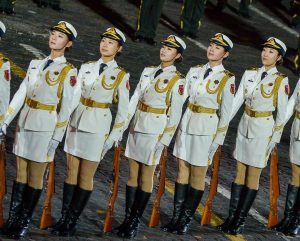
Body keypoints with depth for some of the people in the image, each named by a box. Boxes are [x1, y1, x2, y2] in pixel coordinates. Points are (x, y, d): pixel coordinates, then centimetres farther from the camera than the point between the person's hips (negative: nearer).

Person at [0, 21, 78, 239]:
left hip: (44, 129, -5)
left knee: (35, 178, 3)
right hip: (24, 125, 5)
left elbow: (66, 108, -7)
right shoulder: (36, 64, 9)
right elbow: (20, 95, 9)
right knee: (20, 174, 8)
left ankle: (24, 224, 10)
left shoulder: (68, 72, -5)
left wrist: (56, 138, -11)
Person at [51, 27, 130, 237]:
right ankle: (64, 217, 12)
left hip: (98, 126, -4)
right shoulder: (86, 68, 8)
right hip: (76, 122, 4)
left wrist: (115, 135, -5)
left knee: (86, 176, 2)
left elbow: (123, 108, -2)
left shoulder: (121, 76, -3)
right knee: (71, 172, 6)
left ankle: (73, 221, 9)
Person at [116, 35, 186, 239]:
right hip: (137, 128, 5)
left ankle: (135, 221, 11)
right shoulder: (148, 71, 8)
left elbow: (175, 114, -9)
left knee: (146, 177, 3)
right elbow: (134, 99, 10)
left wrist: (164, 140, -11)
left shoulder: (177, 81, -8)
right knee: (133, 174, 9)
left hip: (155, 132, -5)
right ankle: (128, 218, 15)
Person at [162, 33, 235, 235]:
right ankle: (176, 217, 14)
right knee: (182, 171, 8)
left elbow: (226, 113, -6)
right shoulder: (195, 71, 6)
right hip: (187, 124, 4)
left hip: (207, 129, -4)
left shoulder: (227, 79, -7)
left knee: (198, 175, 4)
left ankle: (186, 220, 14)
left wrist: (217, 140, -8)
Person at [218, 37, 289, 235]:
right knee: (240, 173, 9)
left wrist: (275, 138, -5)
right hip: (245, 126, 4)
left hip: (264, 131, -4)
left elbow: (282, 113, -5)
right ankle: (232, 216, 15)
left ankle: (241, 221, 9)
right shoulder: (250, 74, 3)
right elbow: (237, 101, 5)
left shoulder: (281, 81, -8)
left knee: (253, 176, 3)